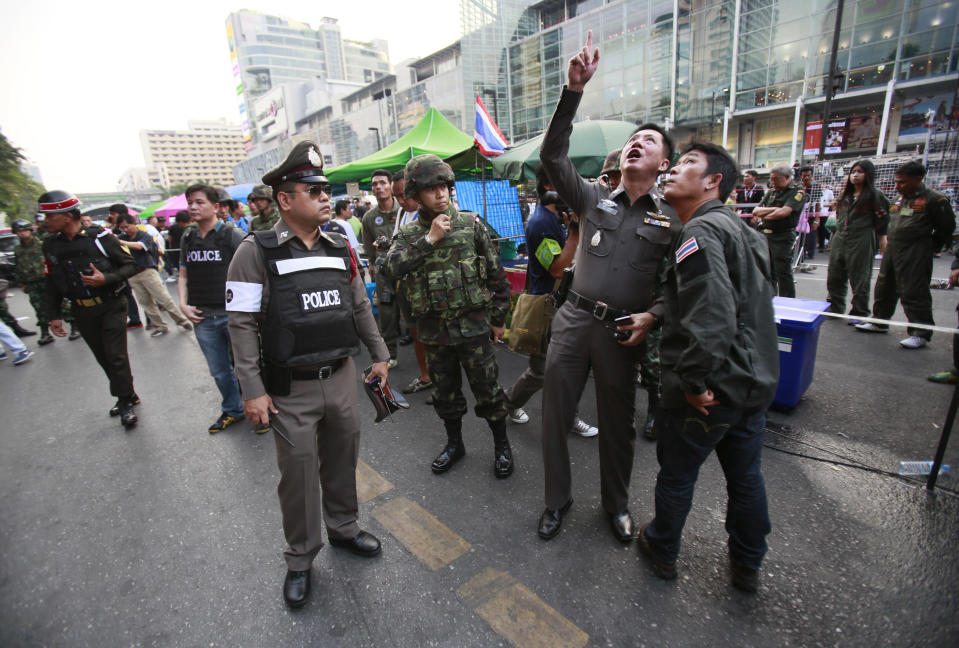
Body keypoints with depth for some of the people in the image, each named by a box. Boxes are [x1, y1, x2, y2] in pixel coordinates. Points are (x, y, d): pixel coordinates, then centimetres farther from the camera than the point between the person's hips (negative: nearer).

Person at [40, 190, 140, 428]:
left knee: (116, 356, -5)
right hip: (82, 312, 5)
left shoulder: (100, 237, -10)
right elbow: (52, 282, 12)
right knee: (103, 358, 11)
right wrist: (54, 315, 10)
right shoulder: (51, 245, 5)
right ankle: (128, 395, 25)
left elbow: (130, 265, -6)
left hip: (111, 307, -5)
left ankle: (125, 401, 8)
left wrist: (106, 279, -22)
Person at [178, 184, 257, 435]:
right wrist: (183, 304, 5)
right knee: (219, 371, 16)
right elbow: (183, 274, 18)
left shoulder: (233, 234, -7)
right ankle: (232, 411, 35)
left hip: (233, 315, -5)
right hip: (202, 318, 6)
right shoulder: (187, 238, 11)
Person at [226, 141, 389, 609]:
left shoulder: (340, 249, 5)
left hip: (341, 377, 4)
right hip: (291, 389, -4)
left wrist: (379, 355, 13)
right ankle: (300, 558, 32)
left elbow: (360, 307, 13)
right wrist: (253, 390, -12)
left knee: (342, 459, 18)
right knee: (298, 473, 9)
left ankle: (343, 527, 43)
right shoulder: (256, 252, -9)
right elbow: (241, 324, -10)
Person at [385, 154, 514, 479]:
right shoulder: (408, 234, 3)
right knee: (445, 390, 17)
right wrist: (429, 240, -21)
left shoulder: (471, 224, -2)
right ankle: (454, 443, 38)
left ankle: (501, 445, 28)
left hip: (473, 326, -2)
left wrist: (498, 317, 4)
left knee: (487, 388, 7)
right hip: (433, 329, 3)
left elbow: (496, 273, 3)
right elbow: (393, 266, -16)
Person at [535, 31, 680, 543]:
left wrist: (653, 315, -11)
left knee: (618, 424, 13)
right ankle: (557, 499, 28)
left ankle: (616, 503, 38)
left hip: (623, 331, -1)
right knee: (554, 414, 5)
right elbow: (552, 155, -2)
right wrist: (573, 90, -8)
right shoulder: (594, 199, 9)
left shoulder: (671, 219, 6)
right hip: (574, 320, 1)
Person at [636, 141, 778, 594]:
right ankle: (747, 565, 42)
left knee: (676, 475, 13)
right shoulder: (745, 231, 14)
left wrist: (696, 381, -23)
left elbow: (711, 317, -31)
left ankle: (662, 550, 36)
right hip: (754, 382, 9)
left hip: (710, 390, -9)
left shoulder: (701, 230, -18)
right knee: (745, 476, 22)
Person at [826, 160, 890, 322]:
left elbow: (883, 217, -1)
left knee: (859, 280, 0)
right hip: (839, 240, 6)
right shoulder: (845, 194, 13)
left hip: (861, 242, -6)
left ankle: (859, 313, 9)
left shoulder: (874, 195, -4)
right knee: (834, 277, 10)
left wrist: (866, 229, 1)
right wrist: (840, 227, 14)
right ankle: (835, 308, 22)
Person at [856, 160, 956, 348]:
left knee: (914, 294, -6)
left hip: (915, 255, -8)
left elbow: (947, 227, -1)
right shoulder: (900, 199, 13)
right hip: (892, 251, 8)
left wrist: (929, 247, 2)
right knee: (884, 288, 15)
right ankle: (879, 322, 28)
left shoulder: (933, 199, -8)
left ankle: (921, 333, 2)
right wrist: (889, 243, 15)